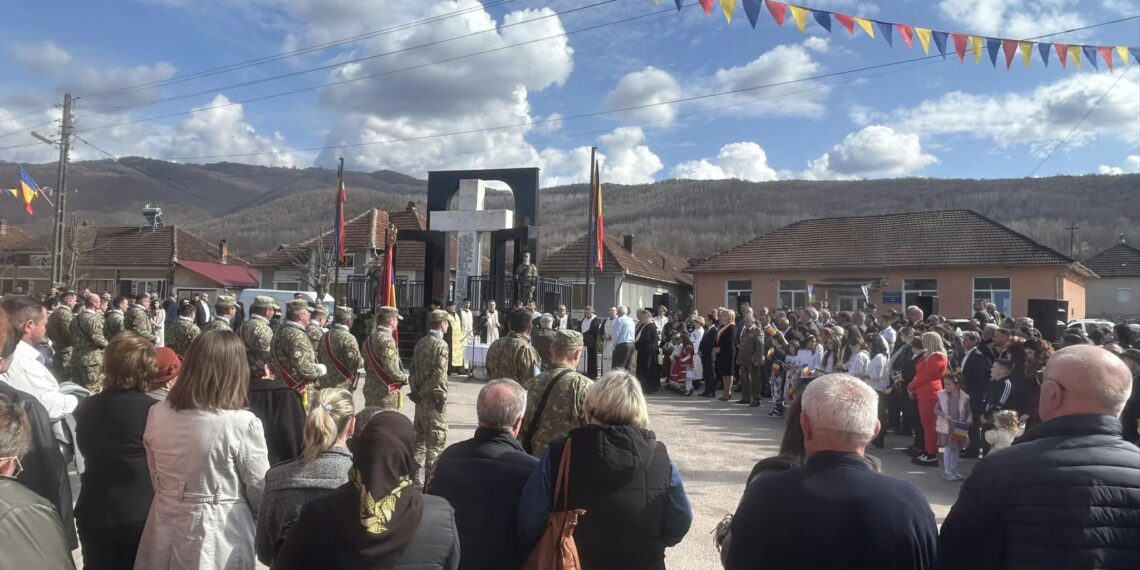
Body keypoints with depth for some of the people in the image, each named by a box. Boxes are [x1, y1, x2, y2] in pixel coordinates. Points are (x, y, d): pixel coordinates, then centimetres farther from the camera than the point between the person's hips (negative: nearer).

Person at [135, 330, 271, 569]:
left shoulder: (157, 414, -4)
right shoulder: (242, 423, -21)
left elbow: (155, 478, 11)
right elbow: (260, 492, -10)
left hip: (165, 535, 5)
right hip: (218, 537, -4)